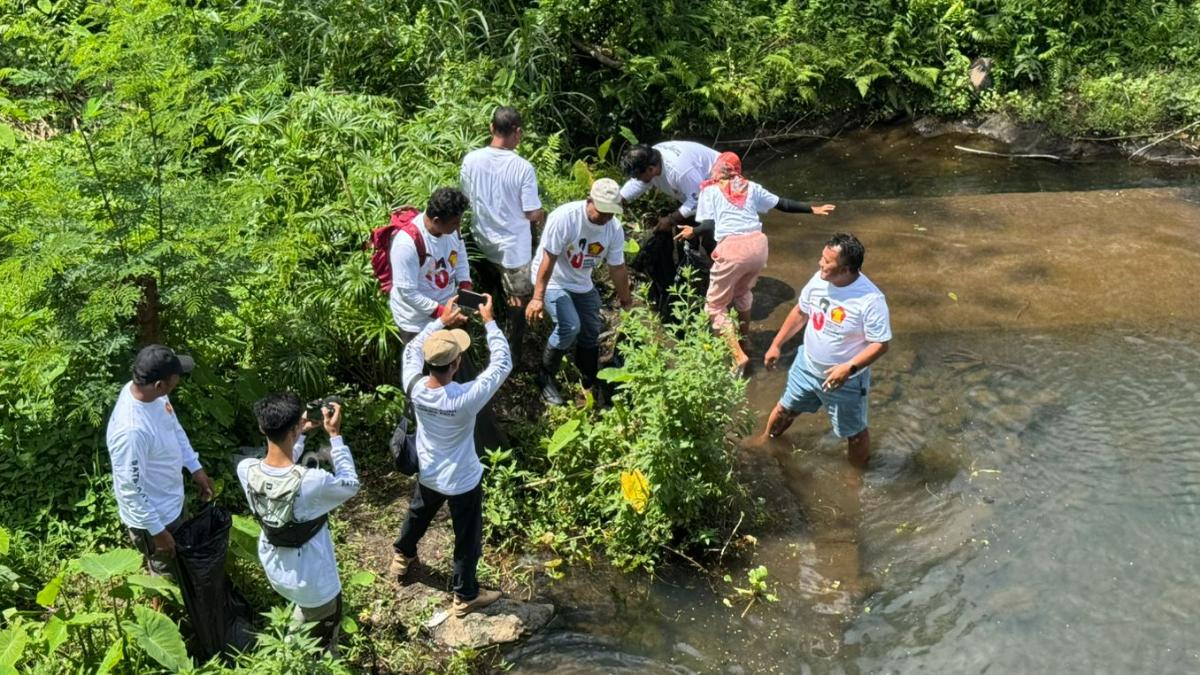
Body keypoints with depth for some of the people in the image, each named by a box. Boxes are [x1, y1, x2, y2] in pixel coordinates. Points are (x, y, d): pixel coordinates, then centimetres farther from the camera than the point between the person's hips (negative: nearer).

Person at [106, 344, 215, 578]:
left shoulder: (150, 392, -14)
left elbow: (174, 427, 7)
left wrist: (195, 467, 8)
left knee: (179, 563, 32)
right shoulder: (131, 430, -40)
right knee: (167, 575, 18)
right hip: (153, 516, -8)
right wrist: (157, 530, -21)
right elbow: (131, 490, -30)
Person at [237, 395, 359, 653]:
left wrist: (302, 434, 0)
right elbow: (350, 485, -15)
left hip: (274, 571, 6)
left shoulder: (246, 469, -22)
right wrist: (335, 435, -14)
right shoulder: (312, 482, -38)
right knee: (322, 649, 23)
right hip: (313, 582, -6)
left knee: (304, 609, 38)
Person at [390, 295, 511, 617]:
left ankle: (402, 558, 62)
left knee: (417, 515, 35)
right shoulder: (466, 398, -39)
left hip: (427, 474, 5)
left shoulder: (414, 386, -26)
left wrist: (442, 320, -2)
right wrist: (489, 321, -17)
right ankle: (465, 596, 38)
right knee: (467, 540, 19)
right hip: (462, 481, -5)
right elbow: (503, 363, -25)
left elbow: (412, 349, -3)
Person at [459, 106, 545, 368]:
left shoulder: (471, 160, -12)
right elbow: (533, 214, -17)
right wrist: (543, 217, 6)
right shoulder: (523, 168, -24)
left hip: (482, 244, 5)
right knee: (516, 304, 14)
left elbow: (466, 198, 3)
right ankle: (511, 359, 24)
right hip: (513, 249, -4)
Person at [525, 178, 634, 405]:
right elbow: (548, 259, -30)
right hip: (553, 281, -6)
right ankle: (545, 377, -2)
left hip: (583, 284, 6)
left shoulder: (615, 229, -14)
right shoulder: (564, 217, -31)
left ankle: (590, 385, 31)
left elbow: (617, 268, 0)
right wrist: (538, 297, -33)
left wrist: (626, 299, 10)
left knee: (591, 332, 10)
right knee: (570, 327, -23)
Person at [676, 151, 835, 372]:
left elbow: (710, 225, 0)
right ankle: (744, 338, 43)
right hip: (758, 244, 5)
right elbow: (782, 204, 24)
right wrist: (813, 209, 34)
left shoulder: (710, 190, 11)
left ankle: (739, 356, -3)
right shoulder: (751, 187, 20)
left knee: (715, 304, 9)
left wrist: (693, 231, 19)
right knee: (743, 292, 31)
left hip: (732, 248, -4)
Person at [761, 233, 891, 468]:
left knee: (853, 431, 16)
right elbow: (801, 312, 3)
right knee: (786, 408, 28)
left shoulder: (870, 299, -32)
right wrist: (777, 344, 6)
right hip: (807, 366, 6)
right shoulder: (820, 279, -14)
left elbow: (880, 344, -25)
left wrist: (849, 368, -35)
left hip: (845, 380, -6)